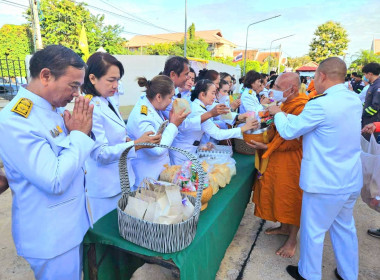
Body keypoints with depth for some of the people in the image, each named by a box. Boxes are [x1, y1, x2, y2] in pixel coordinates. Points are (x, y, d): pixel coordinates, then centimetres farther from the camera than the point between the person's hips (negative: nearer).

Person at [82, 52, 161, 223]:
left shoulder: (108, 102, 5)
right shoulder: (91, 109, -22)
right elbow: (101, 154, -22)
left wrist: (126, 140, -2)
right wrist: (136, 144, -27)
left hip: (122, 181, 8)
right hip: (107, 188, -8)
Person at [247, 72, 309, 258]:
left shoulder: (301, 108, -22)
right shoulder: (287, 104, 8)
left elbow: (293, 142, -24)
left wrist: (267, 147, -21)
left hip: (291, 161, -9)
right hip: (278, 159, 9)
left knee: (291, 197, 5)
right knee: (279, 193, 19)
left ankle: (292, 239, 24)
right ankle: (284, 227, 39)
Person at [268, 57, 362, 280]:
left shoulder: (320, 104, -23)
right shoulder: (354, 100, 2)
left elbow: (289, 132, -13)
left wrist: (278, 113, 4)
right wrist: (288, 116, 13)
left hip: (325, 183, -8)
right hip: (352, 180, 8)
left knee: (313, 230, 11)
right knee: (344, 227, 23)